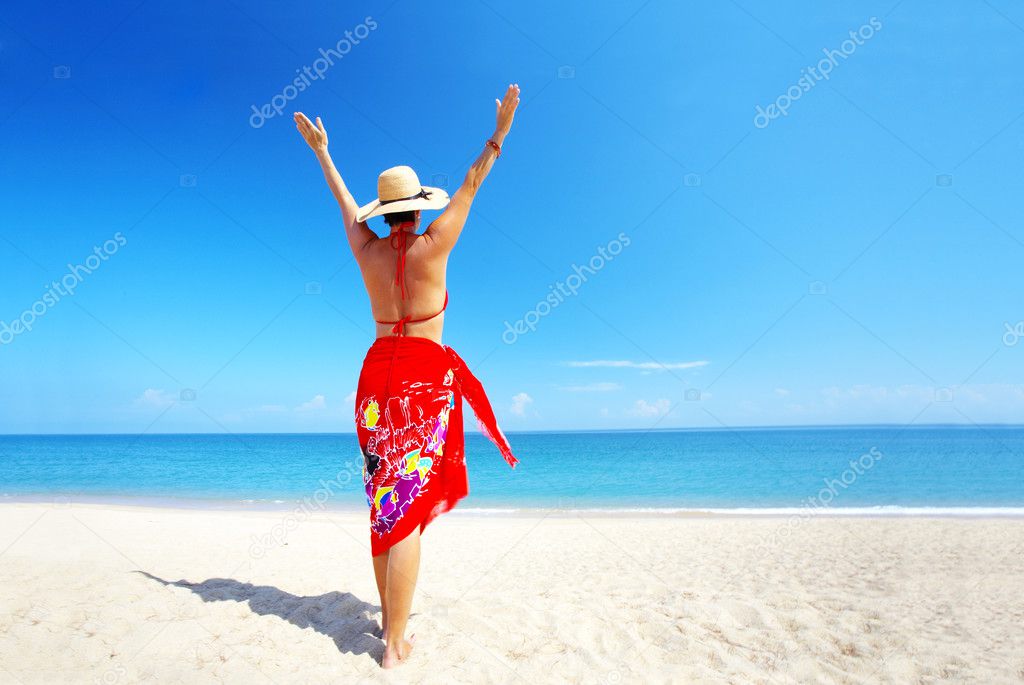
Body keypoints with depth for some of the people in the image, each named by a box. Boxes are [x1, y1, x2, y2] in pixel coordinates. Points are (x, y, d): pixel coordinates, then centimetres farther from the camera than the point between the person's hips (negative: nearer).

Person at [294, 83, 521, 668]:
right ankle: (395, 643, -2)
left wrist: (322, 151, 37)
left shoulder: (367, 249, 5)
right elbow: (470, 187, 3)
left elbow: (346, 201, 21)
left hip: (379, 372, 5)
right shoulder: (432, 246, -6)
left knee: (385, 499, 14)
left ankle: (390, 616, 27)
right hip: (426, 377, -5)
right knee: (409, 507, -6)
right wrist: (500, 134, 11)